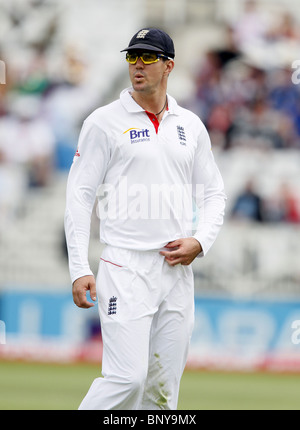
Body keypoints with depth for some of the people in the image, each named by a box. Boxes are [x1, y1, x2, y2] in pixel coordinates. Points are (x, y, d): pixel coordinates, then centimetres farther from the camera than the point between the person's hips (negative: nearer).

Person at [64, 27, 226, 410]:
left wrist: (200, 241, -1)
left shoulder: (190, 126, 13)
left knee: (164, 386, 5)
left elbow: (213, 192, 19)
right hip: (126, 270, -5)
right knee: (127, 377, -16)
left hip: (178, 269, 5)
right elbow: (79, 196, -3)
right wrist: (79, 269, -12)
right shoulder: (105, 122, -1)